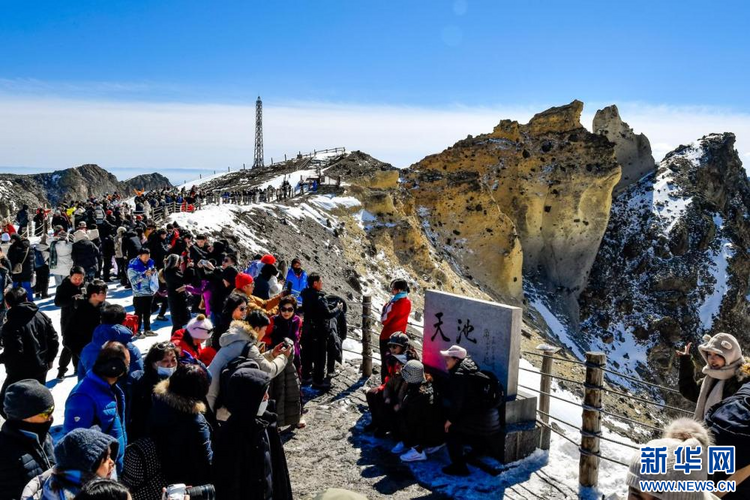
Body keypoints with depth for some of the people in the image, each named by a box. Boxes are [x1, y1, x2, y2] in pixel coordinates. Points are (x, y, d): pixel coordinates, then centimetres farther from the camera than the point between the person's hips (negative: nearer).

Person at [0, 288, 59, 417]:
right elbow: (54, 339, 4)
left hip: (21, 373, -7)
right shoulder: (41, 316, 1)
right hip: (41, 368, 7)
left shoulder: (12, 324, -21)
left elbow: (13, 353, -25)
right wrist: (49, 359, 16)